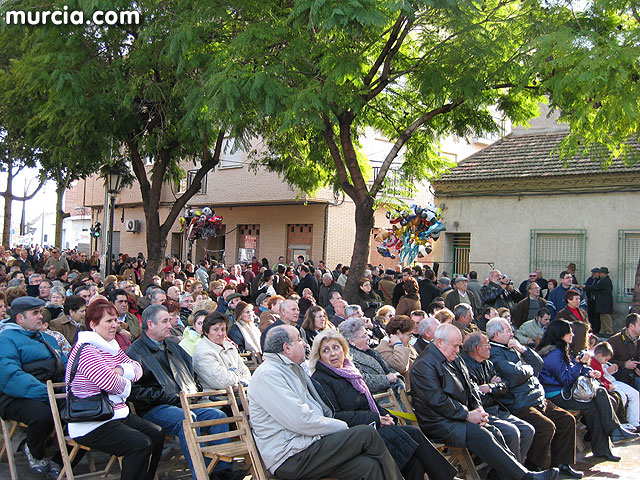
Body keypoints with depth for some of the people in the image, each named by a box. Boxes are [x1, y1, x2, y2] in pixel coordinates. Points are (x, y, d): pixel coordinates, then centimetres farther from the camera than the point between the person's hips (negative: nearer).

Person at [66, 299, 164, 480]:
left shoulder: (112, 347, 15)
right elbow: (109, 382, -26)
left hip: (118, 414, 10)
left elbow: (137, 368, 13)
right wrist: (125, 384, -4)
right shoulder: (86, 350, -16)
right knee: (142, 445, -22)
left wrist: (122, 370, -9)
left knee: (157, 435, 1)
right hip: (90, 425, -10)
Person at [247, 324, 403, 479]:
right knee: (367, 433, -13)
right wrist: (343, 427, -9)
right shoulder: (267, 375, -12)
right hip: (290, 458, -9)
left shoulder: (294, 368, 21)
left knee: (370, 466, -16)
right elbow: (302, 422, -19)